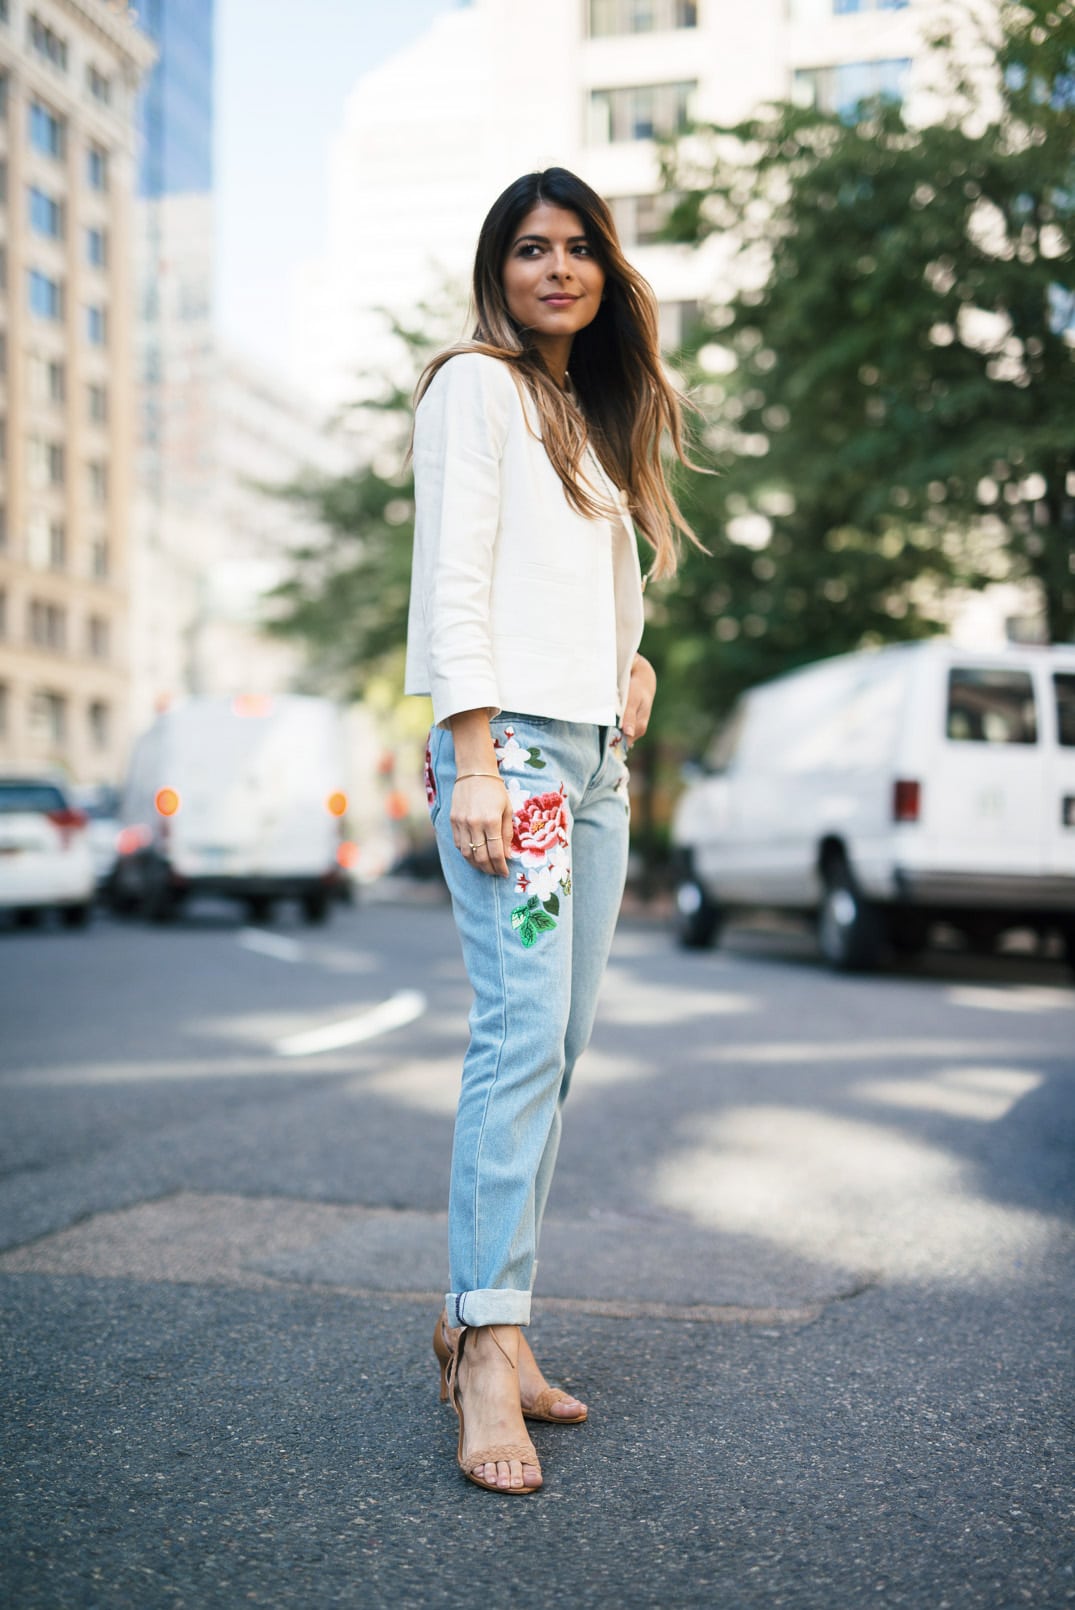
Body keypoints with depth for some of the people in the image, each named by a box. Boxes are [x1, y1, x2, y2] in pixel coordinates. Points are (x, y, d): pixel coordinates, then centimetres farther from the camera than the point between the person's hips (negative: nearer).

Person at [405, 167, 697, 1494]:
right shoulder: (476, 386, 3)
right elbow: (451, 577, -7)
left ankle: (474, 1315, 9)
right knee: (524, 1031, -17)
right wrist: (473, 758, -17)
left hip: (596, 752, 8)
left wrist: (635, 663, 10)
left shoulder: (598, 416, 26)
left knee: (554, 1045, 2)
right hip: (509, 736, -7)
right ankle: (491, 1343, -14)